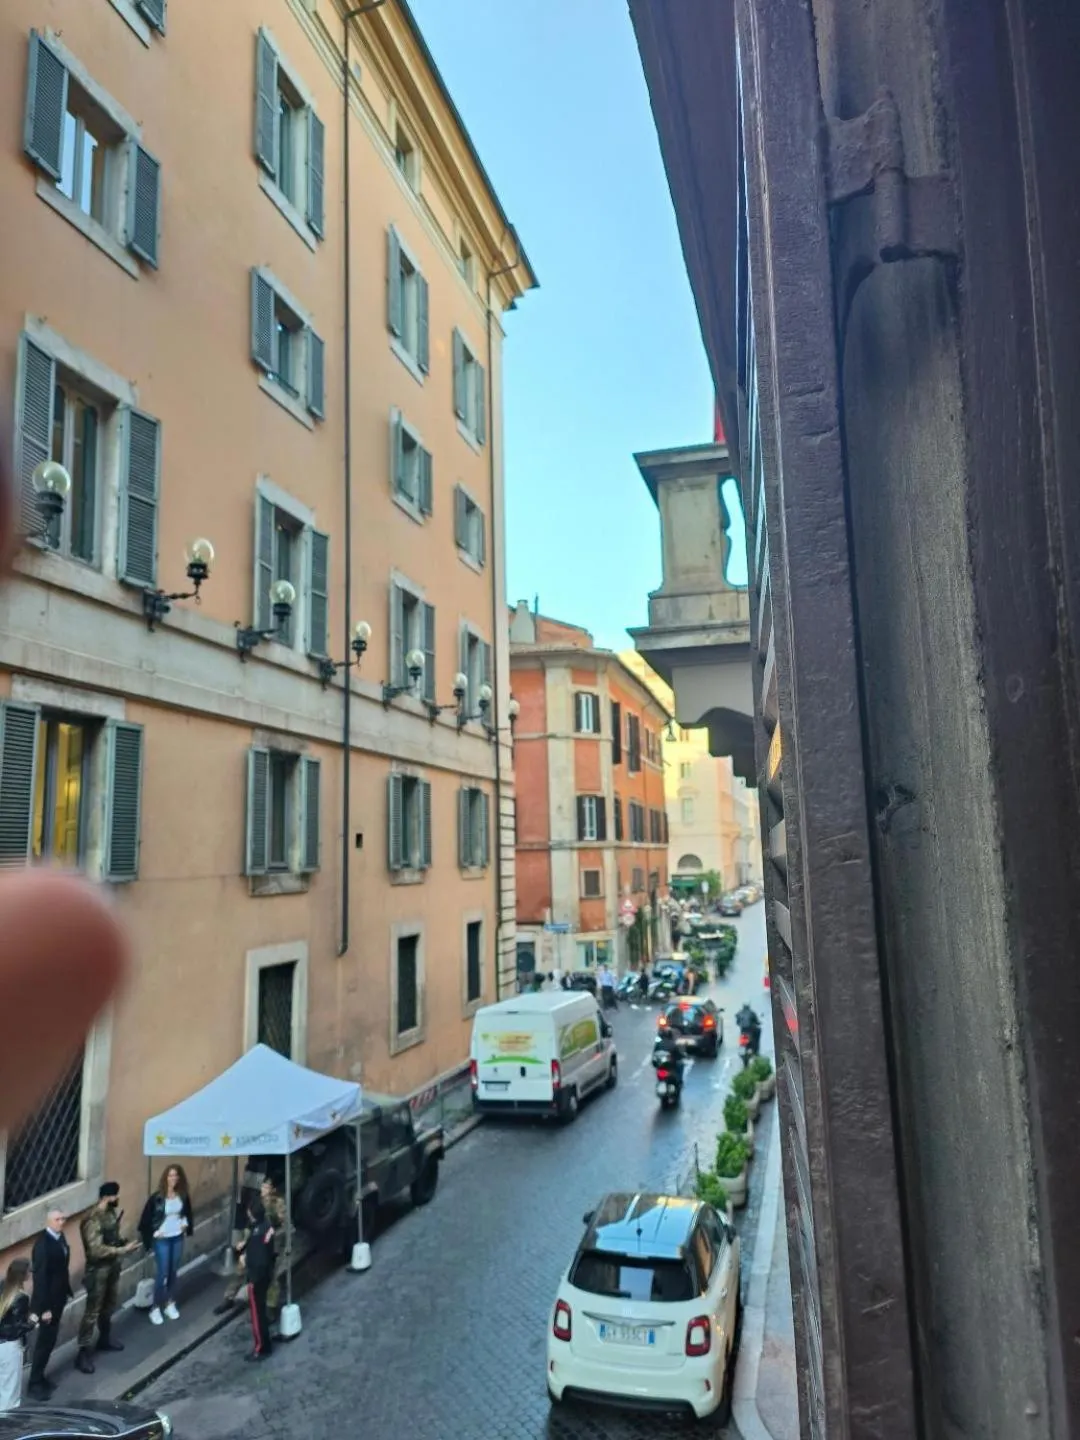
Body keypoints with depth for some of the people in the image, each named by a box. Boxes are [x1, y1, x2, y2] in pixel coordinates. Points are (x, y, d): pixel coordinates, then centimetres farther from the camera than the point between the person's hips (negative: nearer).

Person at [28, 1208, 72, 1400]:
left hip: (57, 1298, 8)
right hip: (47, 1301, -8)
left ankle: (39, 1377, 31)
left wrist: (67, 1291, 13)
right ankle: (34, 1384, 16)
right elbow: (40, 1277, -23)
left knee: (50, 1340, 17)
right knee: (44, 1341, 3)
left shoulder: (60, 1237, 0)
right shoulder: (42, 1244, -25)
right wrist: (45, 1307, -21)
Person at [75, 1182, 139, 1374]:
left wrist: (124, 1243, -5)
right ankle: (83, 1353, 11)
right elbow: (96, 1250, -31)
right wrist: (123, 1250, -29)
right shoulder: (93, 1220, -28)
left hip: (112, 1267, 8)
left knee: (109, 1306, 22)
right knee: (92, 1311, 1)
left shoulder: (110, 1212, 0)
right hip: (98, 1270, -8)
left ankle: (105, 1338, 40)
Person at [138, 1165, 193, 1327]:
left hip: (178, 1238, 4)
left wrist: (186, 1224, -1)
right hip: (162, 1239, -4)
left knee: (173, 1272, 12)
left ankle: (170, 1304, 27)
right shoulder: (157, 1197, -18)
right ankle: (156, 1308, 13)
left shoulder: (183, 1196, -5)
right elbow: (146, 1218, -10)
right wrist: (152, 1233, -11)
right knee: (163, 1273, -2)